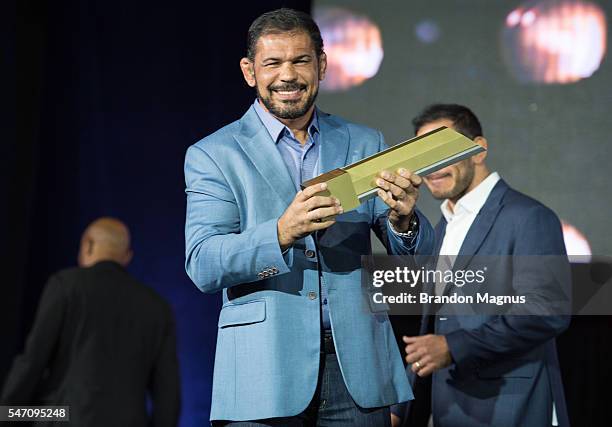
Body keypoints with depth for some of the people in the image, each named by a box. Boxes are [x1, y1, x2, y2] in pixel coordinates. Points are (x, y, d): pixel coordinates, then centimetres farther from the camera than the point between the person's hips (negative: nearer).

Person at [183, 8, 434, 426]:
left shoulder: (365, 144, 12)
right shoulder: (213, 156, 2)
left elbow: (418, 256, 9)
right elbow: (202, 265, -10)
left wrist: (403, 219, -15)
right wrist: (282, 232, -26)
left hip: (356, 366, 2)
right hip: (265, 373, -2)